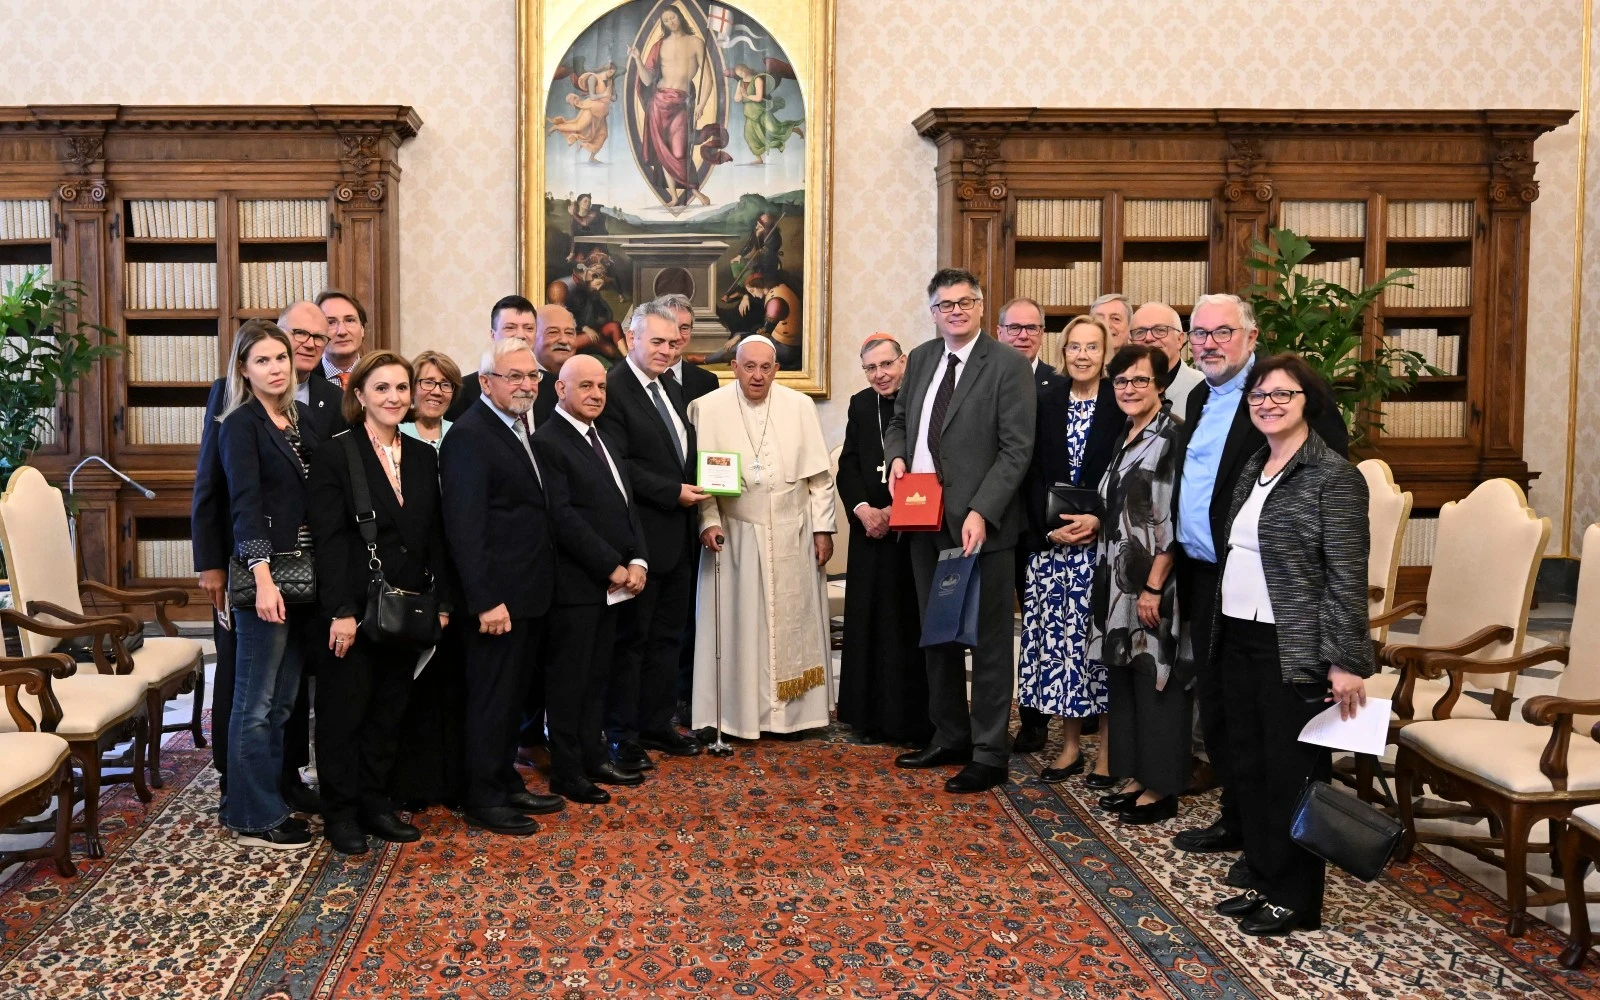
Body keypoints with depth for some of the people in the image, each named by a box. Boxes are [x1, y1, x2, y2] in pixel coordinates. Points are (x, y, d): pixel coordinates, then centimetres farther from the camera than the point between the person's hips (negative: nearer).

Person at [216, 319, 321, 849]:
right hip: (265, 573, -7)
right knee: (256, 701, 1)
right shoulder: (240, 424, -7)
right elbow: (244, 502, -15)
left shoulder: (302, 417, 12)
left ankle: (265, 799, 24)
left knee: (283, 698, 13)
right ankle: (254, 817, 10)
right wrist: (262, 577, -23)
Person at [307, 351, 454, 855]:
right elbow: (329, 539, -12)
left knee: (389, 709, 13)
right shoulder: (334, 454, -7)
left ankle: (375, 804, 25)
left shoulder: (424, 456, 9)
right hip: (354, 604, -5)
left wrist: (442, 601, 5)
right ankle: (340, 813, 17)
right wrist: (341, 611, -18)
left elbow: (435, 535, 11)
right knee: (344, 710, 5)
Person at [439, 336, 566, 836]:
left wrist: (539, 584, 12)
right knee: (492, 697, 2)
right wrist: (486, 601, -23)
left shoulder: (520, 428, 14)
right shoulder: (469, 435, -15)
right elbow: (464, 527, -20)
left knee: (514, 694, 18)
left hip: (529, 591, 9)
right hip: (498, 596, -9)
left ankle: (506, 784, 30)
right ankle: (483, 799, 14)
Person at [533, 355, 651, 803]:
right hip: (576, 584, -8)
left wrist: (637, 561, 0)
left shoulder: (607, 441, 16)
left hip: (613, 582, 8)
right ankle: (566, 773, 12)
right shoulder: (547, 443, -12)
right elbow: (563, 518, -18)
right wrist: (612, 568, -16)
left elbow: (627, 504, 15)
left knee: (597, 676, 15)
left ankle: (593, 757, 26)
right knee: (569, 679, 2)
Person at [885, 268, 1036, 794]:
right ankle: (950, 737, 30)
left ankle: (989, 754, 12)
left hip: (979, 524, -7)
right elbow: (899, 421, 23)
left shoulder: (1008, 364, -9)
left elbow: (1017, 449, -13)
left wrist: (981, 512, -22)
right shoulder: (920, 359, 11)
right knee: (937, 636, 16)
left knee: (989, 641, 3)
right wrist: (897, 456, 0)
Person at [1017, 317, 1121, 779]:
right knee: (1057, 634, 3)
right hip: (1050, 541, 3)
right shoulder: (1045, 402, 10)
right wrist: (1050, 527, -6)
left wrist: (1098, 520, -14)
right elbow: (1034, 473, 7)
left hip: (1103, 540, -3)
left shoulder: (1120, 403, 0)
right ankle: (1069, 744, 13)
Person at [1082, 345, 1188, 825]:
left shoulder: (1171, 438, -13)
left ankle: (1162, 788, 9)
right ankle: (1139, 776, 23)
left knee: (1156, 676, -1)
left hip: (1152, 581, -9)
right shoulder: (1126, 438, 13)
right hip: (1121, 578, 9)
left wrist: (1153, 587, -21)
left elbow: (1174, 520, -18)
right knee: (1125, 673, 12)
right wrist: (1095, 523, 6)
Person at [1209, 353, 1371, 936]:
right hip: (1239, 640, 8)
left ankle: (1294, 899, 15)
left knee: (1293, 775, 2)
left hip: (1294, 648, -8)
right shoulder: (1253, 470, 13)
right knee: (1249, 768, 13)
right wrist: (1220, 632, 14)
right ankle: (1263, 881, 27)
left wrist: (1346, 661, -17)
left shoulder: (1333, 477, -10)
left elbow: (1347, 577, -14)